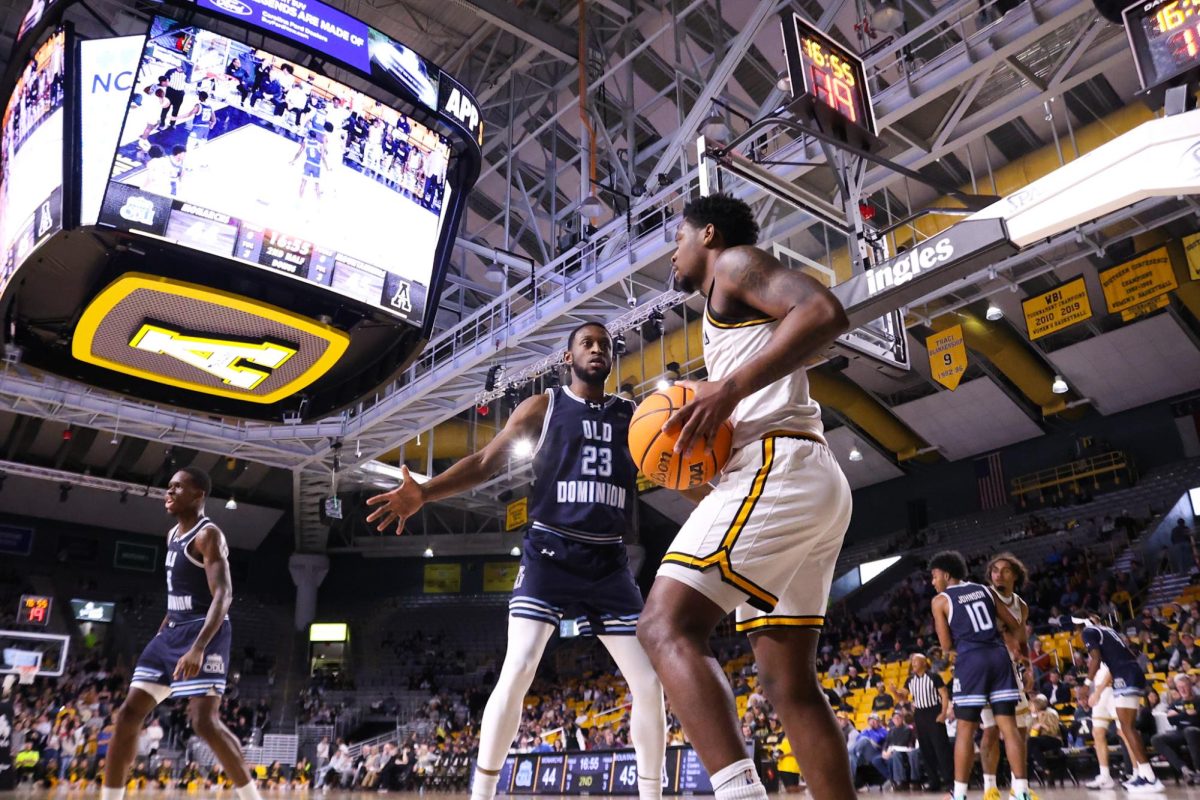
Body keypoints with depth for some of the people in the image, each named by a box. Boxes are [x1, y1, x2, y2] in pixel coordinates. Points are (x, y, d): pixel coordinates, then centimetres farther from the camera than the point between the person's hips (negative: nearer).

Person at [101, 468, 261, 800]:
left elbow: (223, 595, -24)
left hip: (203, 633, -9)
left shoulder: (207, 535, -14)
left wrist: (198, 648, -34)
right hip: (173, 632, 10)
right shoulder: (173, 535, 15)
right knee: (129, 714, 7)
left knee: (204, 722, -16)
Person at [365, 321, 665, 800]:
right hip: (550, 554, -3)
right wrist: (425, 493, -15)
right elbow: (486, 462, -1)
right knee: (517, 671, -13)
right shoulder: (543, 407, 4)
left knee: (649, 683, 0)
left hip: (608, 563, 3)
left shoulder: (634, 416, 11)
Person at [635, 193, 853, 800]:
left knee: (668, 627, -18)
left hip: (776, 468, -10)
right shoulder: (730, 314, 33)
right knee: (789, 681, 8)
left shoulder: (735, 262, 5)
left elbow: (825, 312, -14)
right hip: (813, 484, 10)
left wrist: (731, 388, -21)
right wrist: (700, 441, 16)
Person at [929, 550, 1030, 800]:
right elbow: (1013, 625, 18)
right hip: (999, 656, 4)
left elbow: (947, 645, 2)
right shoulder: (985, 590, 17)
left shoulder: (940, 601, 4)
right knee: (1009, 725, 4)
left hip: (971, 660, -4)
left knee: (965, 730, 2)